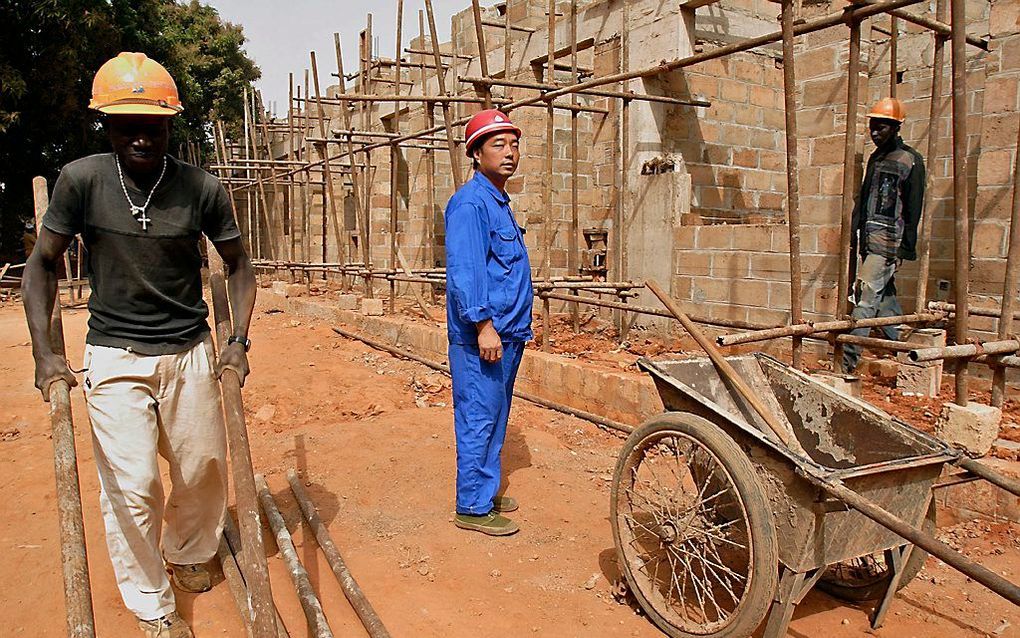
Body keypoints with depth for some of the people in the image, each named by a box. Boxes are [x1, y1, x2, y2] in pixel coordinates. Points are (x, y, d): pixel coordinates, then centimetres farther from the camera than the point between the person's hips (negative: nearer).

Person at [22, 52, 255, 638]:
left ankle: (185, 555, 42)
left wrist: (239, 340, -6)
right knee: (132, 488, -2)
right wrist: (44, 351, -8)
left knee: (204, 471, 12)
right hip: (114, 358, -1)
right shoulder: (81, 180, -9)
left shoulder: (203, 188, -8)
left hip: (190, 352, 2)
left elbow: (238, 264, 5)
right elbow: (44, 263, 2)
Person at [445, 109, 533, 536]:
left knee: (495, 420, 17)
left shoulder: (499, 202, 18)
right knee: (478, 420, -2)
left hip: (507, 335, 10)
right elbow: (464, 270, -21)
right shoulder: (471, 202, -13)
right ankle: (473, 508, 9)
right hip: (481, 338, -10)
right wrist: (483, 324, -26)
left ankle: (486, 492, 29)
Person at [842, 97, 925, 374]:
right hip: (869, 239, 8)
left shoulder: (911, 160, -5)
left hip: (889, 240, -7)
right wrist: (854, 233, 13)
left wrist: (905, 248, -11)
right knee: (885, 296, 12)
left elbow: (913, 209, -8)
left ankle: (848, 358, -15)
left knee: (867, 298, -13)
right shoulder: (875, 157, 17)